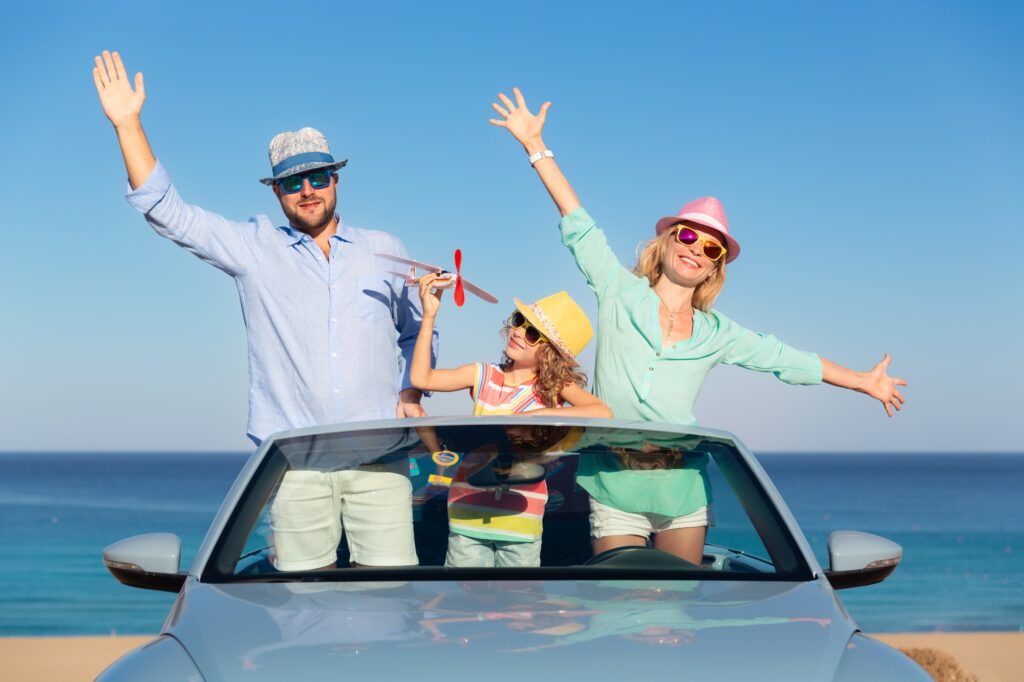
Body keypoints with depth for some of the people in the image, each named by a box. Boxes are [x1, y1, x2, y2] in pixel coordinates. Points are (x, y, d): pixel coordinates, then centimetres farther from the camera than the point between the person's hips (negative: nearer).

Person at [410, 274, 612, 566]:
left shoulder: (556, 387, -1)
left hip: (521, 516, -1)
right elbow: (421, 378, 1)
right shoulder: (483, 376, 5)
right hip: (470, 508, 2)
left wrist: (542, 415, -23)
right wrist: (429, 316, -4)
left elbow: (603, 413, -16)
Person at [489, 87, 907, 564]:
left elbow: (786, 359, 20)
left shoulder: (716, 334, 12)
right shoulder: (620, 294, 5)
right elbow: (577, 226, 2)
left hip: (685, 493, 3)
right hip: (616, 491, -3)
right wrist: (536, 146, -1)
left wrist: (863, 382, 25)